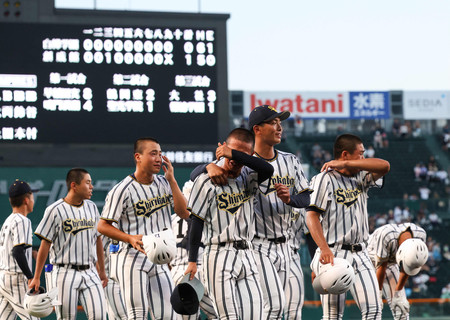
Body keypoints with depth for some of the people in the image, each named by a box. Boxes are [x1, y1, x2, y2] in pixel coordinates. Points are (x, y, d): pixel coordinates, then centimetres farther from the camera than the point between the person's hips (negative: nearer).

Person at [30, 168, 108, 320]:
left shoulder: (92, 207, 11)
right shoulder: (55, 210, -5)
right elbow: (45, 245, -5)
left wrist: (102, 270, 19)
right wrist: (36, 278, -6)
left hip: (90, 272, 4)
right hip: (65, 273, -4)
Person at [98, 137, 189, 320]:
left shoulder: (164, 184, 10)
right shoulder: (122, 190, -9)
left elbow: (184, 213, 2)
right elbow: (103, 226, -6)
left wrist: (172, 181, -3)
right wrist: (130, 238, -21)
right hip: (133, 259, -6)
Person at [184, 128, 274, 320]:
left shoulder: (247, 179, 11)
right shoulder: (207, 180, -2)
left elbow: (268, 169, -11)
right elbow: (196, 221, -3)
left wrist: (233, 154, -18)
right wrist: (192, 261, -8)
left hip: (246, 255, 5)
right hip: (219, 256, -5)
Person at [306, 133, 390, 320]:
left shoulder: (360, 177, 16)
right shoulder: (325, 179, -5)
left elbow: (384, 166, -1)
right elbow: (312, 215, -13)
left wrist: (346, 164, -6)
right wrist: (324, 248, -26)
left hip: (360, 254, 6)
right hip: (334, 254, -6)